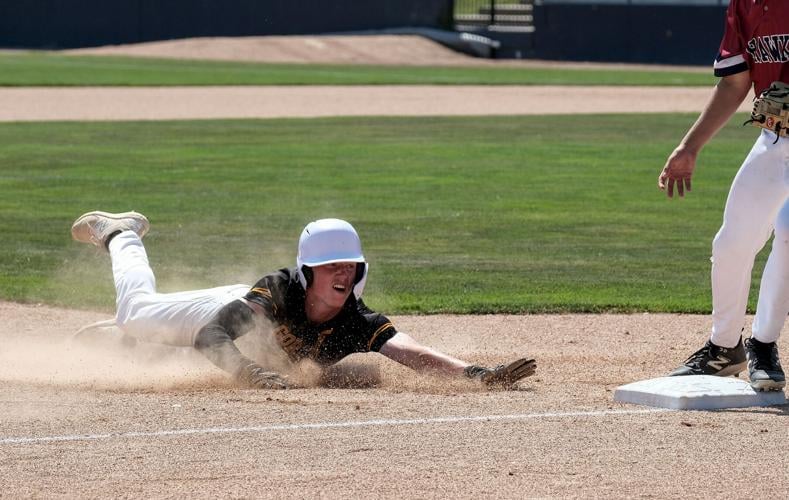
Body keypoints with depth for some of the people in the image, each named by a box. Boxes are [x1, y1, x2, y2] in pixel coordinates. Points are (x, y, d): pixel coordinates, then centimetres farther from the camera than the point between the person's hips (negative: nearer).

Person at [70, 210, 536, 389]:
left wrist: (475, 373, -76)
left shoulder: (361, 327, -42)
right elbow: (212, 337, -53)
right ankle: (121, 235, 46)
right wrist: (250, 372, -74)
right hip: (235, 310, -3)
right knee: (137, 316, 19)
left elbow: (410, 352, -58)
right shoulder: (279, 289, -46)